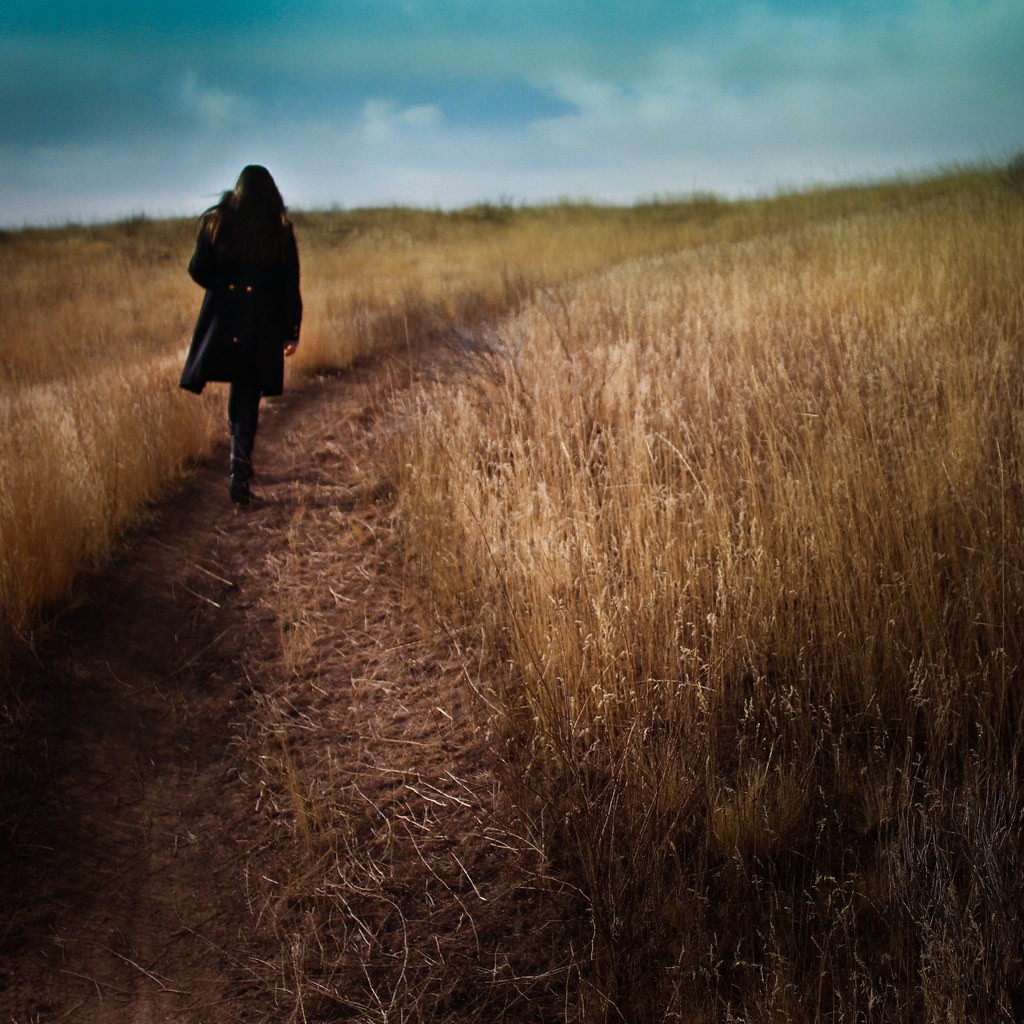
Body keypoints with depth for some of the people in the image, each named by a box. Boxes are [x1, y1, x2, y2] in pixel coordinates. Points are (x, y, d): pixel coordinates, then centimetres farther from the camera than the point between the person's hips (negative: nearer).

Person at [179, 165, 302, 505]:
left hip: (222, 320, 1)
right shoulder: (279, 229, -1)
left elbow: (198, 271, -2)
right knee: (248, 396, 5)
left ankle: (239, 463, 17)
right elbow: (290, 284, -1)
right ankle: (240, 470, -5)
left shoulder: (217, 222, 0)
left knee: (238, 390, 19)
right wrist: (291, 331, 5)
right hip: (262, 326, -1)